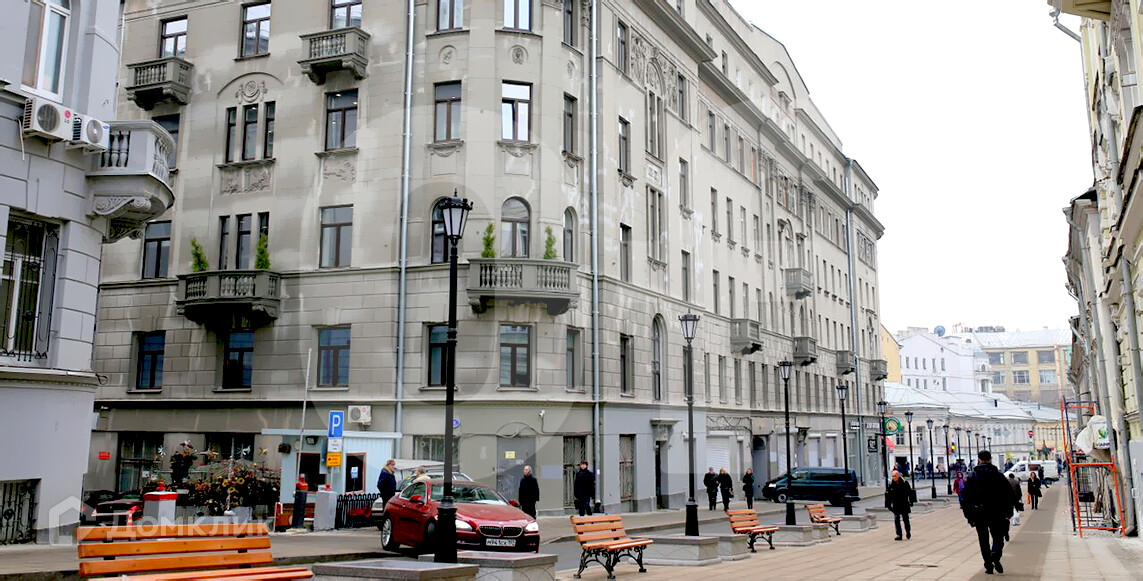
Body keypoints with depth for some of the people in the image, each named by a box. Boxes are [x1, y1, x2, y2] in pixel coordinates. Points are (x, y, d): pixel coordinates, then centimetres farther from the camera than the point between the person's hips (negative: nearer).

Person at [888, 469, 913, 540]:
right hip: (896, 506, 2)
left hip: (904, 505, -2)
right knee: (896, 520, -2)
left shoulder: (905, 483, -6)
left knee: (905, 519, 7)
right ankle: (898, 535, 2)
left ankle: (908, 531, 32)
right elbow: (889, 496, 6)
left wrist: (911, 502, -2)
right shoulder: (891, 484, 0)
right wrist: (889, 505, 4)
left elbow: (910, 493, 0)